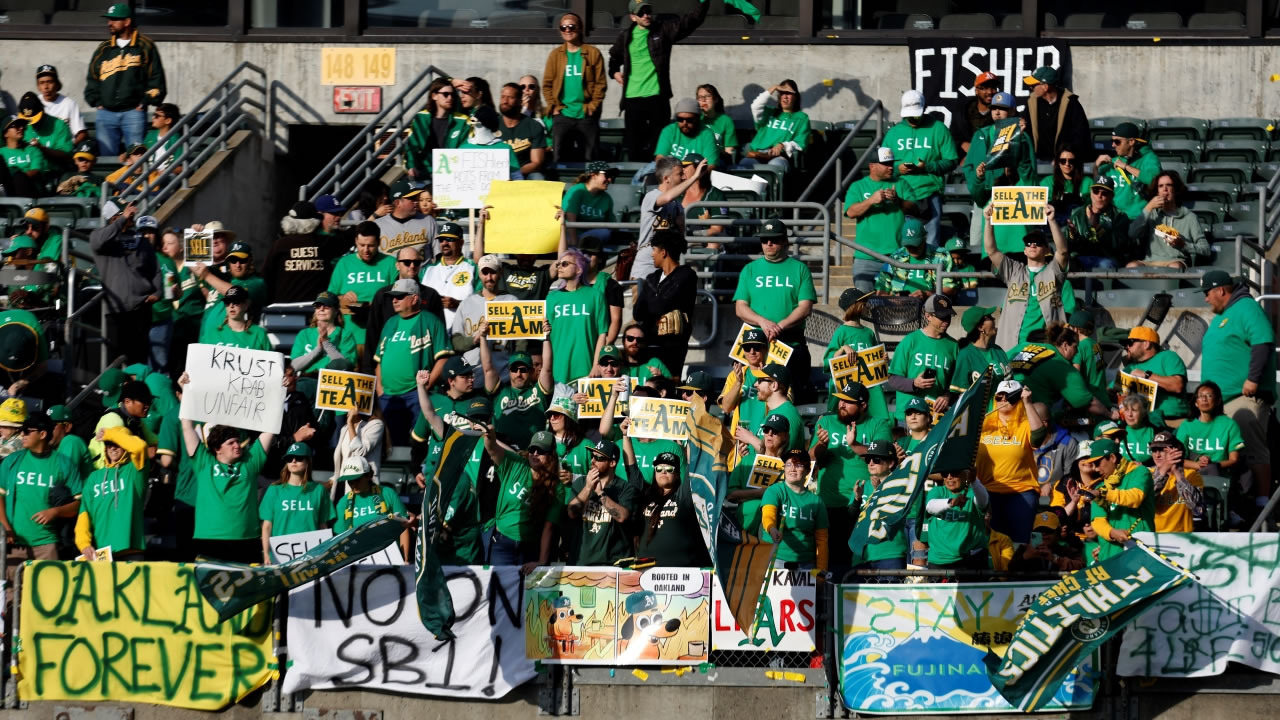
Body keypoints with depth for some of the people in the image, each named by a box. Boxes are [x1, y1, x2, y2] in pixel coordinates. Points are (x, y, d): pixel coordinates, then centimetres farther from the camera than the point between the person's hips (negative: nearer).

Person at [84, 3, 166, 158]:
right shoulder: (103, 49, 15)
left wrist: (145, 102, -5)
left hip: (134, 112, -4)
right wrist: (97, 102, 9)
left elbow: (156, 78, 3)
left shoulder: (145, 46, 4)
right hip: (106, 114, 4)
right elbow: (92, 79, 21)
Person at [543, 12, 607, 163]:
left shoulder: (593, 53, 3)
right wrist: (554, 106, -4)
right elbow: (547, 84, 7)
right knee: (560, 159, -2)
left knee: (588, 159, 3)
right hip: (562, 115, 1)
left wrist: (593, 106, -7)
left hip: (587, 116, -1)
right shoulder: (555, 55, 8)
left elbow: (601, 83, 1)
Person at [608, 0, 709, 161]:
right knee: (633, 143, 6)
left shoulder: (664, 29, 1)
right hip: (633, 98, 2)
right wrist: (614, 71, 14)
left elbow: (691, 20, -8)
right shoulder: (626, 36, 10)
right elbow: (614, 56, 31)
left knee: (660, 141, 0)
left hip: (657, 96, -2)